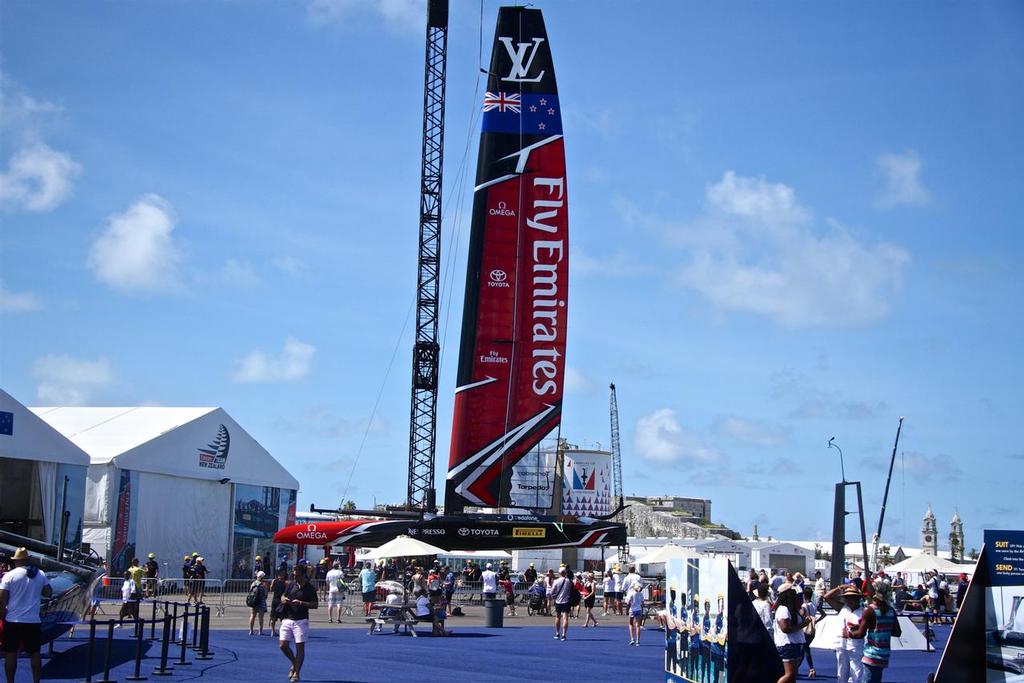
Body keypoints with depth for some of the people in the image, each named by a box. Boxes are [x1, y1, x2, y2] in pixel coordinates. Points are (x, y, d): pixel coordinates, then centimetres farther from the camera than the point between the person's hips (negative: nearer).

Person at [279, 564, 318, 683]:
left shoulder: (310, 588, -6)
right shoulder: (291, 585, 9)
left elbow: (315, 605, -8)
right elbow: (283, 596, 21)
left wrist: (301, 603, -19)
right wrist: (284, 599, -4)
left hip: (301, 621, -5)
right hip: (287, 620, 5)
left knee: (300, 647, -1)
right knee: (283, 645, -1)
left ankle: (296, 673, 11)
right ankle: (294, 664, 24)